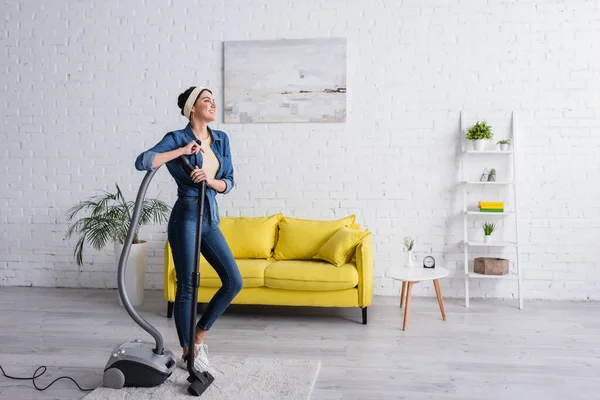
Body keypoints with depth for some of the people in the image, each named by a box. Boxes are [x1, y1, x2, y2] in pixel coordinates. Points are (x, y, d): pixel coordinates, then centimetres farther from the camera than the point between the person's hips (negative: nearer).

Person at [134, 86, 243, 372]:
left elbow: (228, 183, 8)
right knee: (187, 287, 1)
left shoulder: (222, 139, 9)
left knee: (234, 282, 3)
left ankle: (198, 337, 21)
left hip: (210, 219, 6)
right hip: (185, 217, -6)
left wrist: (210, 179, -13)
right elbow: (141, 162, -21)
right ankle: (187, 353, 18)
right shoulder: (177, 138, -7)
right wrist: (183, 150, -20)